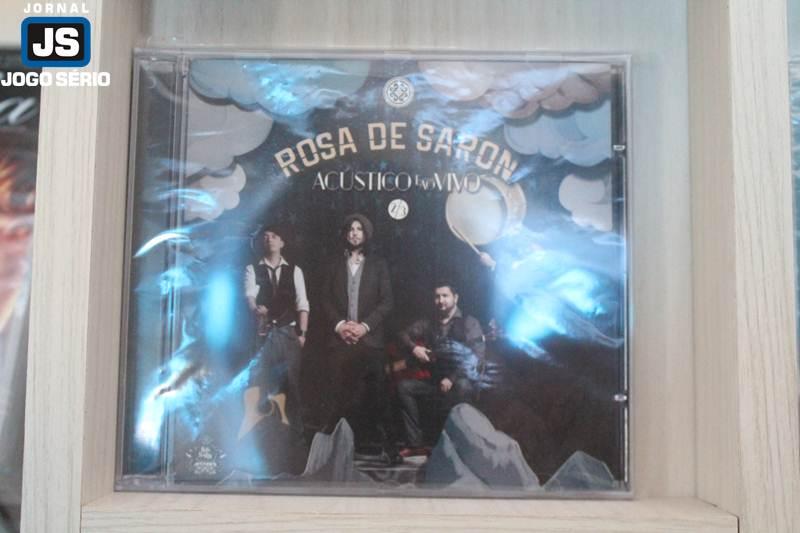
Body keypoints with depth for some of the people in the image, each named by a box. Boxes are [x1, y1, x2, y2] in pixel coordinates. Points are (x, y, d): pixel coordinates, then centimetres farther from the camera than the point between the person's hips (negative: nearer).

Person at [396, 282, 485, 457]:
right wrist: (413, 348, -6)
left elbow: (476, 357, -14)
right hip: (434, 379, 5)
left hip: (459, 379, -5)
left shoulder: (469, 323, -3)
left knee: (462, 386, -38)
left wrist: (452, 378, -23)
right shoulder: (428, 323, 14)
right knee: (404, 386, -15)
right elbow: (404, 334, 17)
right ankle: (416, 444, -14)